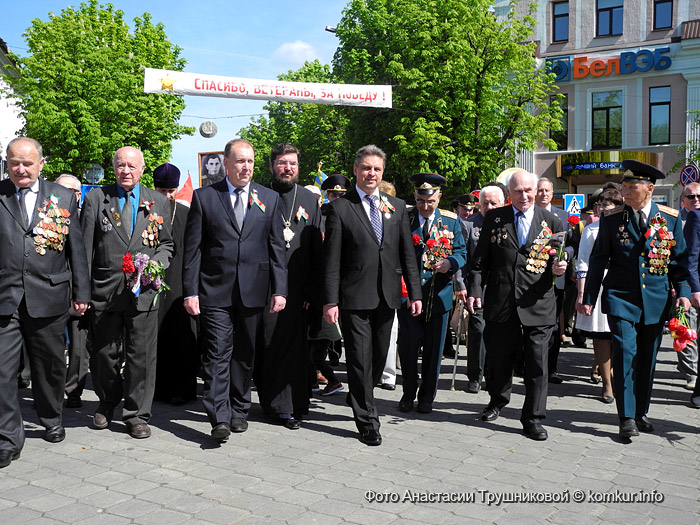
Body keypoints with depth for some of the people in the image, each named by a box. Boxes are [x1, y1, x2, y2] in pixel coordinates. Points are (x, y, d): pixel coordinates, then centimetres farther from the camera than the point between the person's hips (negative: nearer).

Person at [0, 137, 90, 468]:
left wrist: (81, 293, 6)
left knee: (50, 365, 13)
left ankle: (52, 421, 35)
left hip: (49, 296, 1)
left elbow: (77, 250, 8)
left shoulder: (63, 198, 7)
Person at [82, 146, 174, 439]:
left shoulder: (159, 203, 9)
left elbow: (167, 244, 14)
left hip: (143, 290, 0)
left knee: (142, 355, 3)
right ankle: (107, 404, 34)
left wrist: (157, 262, -8)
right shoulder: (95, 199, 5)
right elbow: (85, 247, 3)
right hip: (105, 290, 0)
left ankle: (137, 415, 17)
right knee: (104, 354, 10)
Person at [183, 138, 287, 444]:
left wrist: (279, 290, 0)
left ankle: (239, 411, 25)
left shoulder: (269, 199, 9)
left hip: (253, 291, 2)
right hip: (215, 291, -2)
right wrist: (190, 291, -6)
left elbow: (277, 247, 7)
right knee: (217, 353, -6)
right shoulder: (204, 197, 4)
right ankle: (220, 419, -5)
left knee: (245, 355, 11)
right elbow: (192, 248, 1)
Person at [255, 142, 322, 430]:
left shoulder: (310, 200, 9)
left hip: (298, 290, 1)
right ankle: (271, 402, 18)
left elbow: (318, 251, 7)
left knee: (294, 346, 4)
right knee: (268, 345, 4)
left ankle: (290, 406, 17)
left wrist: (312, 290, 0)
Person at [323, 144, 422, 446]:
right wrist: (330, 301, -11)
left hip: (387, 296, 5)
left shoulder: (397, 207, 10)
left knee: (379, 356, 14)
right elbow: (331, 259, -6)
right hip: (354, 296, -4)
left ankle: (359, 397, 39)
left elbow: (407, 253, 11)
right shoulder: (340, 208, -3)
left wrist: (415, 292, 5)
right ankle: (367, 420, 12)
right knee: (360, 359, 0)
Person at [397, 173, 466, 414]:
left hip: (439, 294, 1)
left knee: (433, 349, 9)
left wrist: (450, 263, -16)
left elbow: (462, 252, 6)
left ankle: (427, 396, 25)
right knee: (407, 346, 0)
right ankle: (409, 392, 22)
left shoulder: (451, 221, 4)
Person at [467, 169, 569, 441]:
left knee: (537, 363, -1)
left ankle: (533, 418, 13)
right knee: (499, 358, 14)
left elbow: (560, 257, 12)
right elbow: (480, 260, 6)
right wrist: (475, 290, -3)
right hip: (501, 303, 1)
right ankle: (497, 400, 41)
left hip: (538, 304, 0)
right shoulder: (494, 218, 6)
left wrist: (558, 267, -11)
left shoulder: (551, 222, 6)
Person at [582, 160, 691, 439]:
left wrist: (683, 291, -2)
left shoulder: (670, 218, 3)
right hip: (621, 298, -2)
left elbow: (680, 258, 9)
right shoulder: (612, 219, -1)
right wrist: (589, 298, 2)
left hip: (656, 300, 2)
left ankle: (641, 412, 25)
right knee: (625, 354, -9)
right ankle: (627, 417, -3)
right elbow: (598, 261, 3)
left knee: (647, 359, 10)